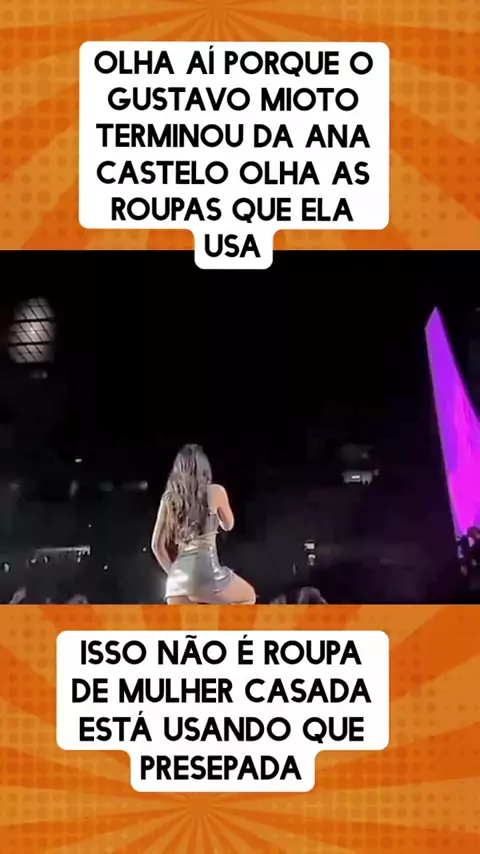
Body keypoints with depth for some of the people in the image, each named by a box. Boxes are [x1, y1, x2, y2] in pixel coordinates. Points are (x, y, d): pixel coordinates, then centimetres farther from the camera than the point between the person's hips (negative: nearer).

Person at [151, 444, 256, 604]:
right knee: (248, 597, 24)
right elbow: (228, 525, 24)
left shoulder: (169, 498, 14)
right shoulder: (215, 491, 6)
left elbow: (157, 545, 12)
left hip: (177, 576, 3)